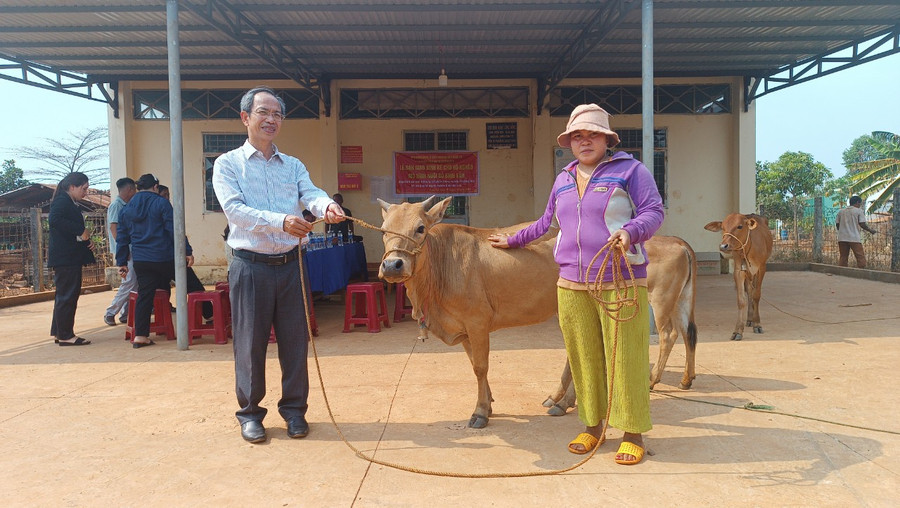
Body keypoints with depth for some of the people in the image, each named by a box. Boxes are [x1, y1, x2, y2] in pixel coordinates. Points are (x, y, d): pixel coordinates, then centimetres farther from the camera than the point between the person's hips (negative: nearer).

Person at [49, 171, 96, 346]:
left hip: (71, 258, 11)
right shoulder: (61, 201, -9)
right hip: (64, 258, -11)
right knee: (67, 296, -7)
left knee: (65, 296, 14)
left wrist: (86, 240, 8)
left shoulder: (70, 204, 21)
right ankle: (65, 335, -3)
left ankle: (59, 332, 20)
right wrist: (81, 231, -24)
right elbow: (55, 220, -28)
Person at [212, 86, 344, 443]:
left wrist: (327, 206, -31)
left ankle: (294, 410, 22)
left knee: (294, 340, 7)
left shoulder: (293, 166, 13)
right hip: (250, 266, -3)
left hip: (289, 264, 3)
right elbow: (235, 210, -13)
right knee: (250, 342, 4)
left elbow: (310, 194, -6)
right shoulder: (227, 164, 2)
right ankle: (250, 413, 20)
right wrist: (281, 221, -29)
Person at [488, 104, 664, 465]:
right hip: (571, 284, 5)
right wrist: (513, 241, 33)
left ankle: (633, 434, 9)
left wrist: (630, 232, -24)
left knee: (626, 358, -2)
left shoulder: (630, 170, 1)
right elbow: (546, 222, 29)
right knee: (583, 358, 8)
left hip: (621, 283, -5)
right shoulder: (563, 180, 18)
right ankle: (593, 427, 22)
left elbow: (653, 212, -6)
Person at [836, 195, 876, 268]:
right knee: (861, 258, 0)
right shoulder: (859, 211, 1)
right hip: (854, 238, -5)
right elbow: (862, 224, -7)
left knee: (843, 258, 9)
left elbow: (837, 224, 11)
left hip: (842, 238, 5)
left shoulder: (841, 212, 13)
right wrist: (871, 230, 8)